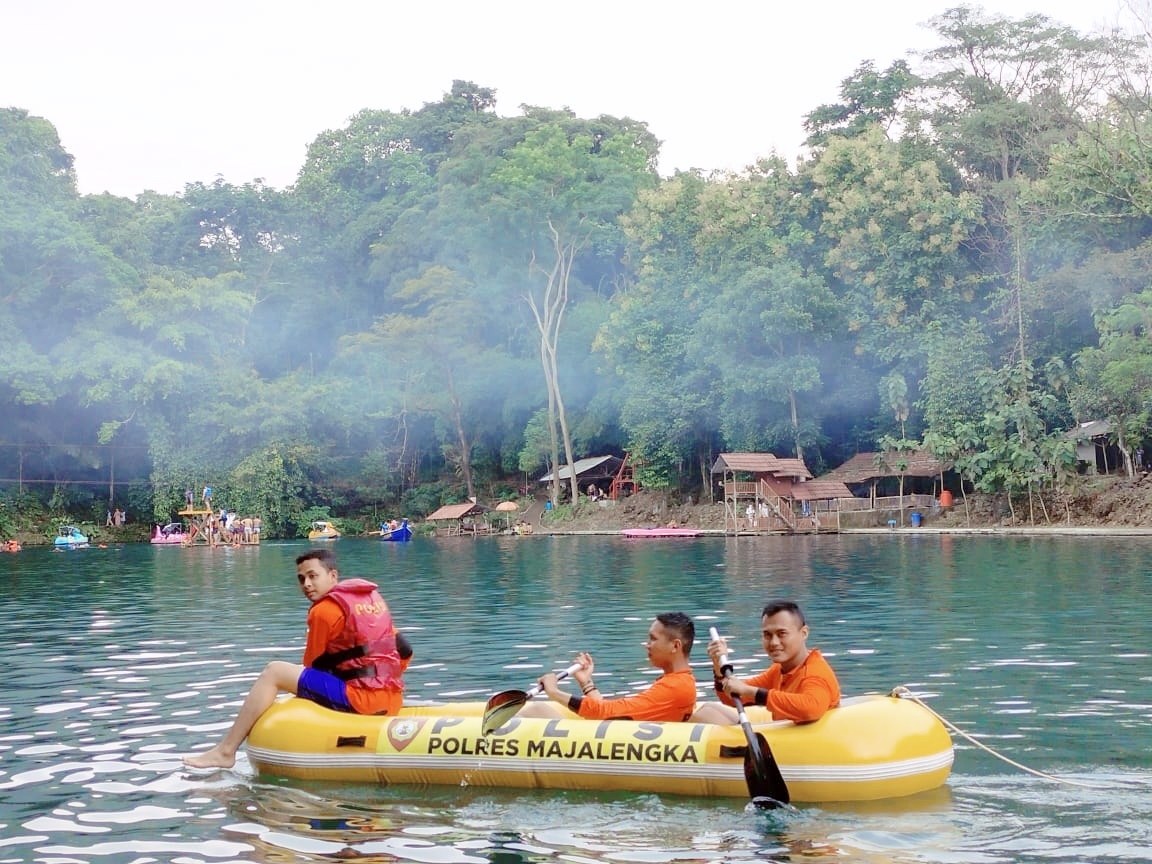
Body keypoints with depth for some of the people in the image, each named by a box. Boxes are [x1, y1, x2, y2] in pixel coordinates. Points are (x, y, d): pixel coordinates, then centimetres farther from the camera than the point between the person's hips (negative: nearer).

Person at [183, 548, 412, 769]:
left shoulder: (324, 610, -5)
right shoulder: (372, 596, 16)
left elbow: (311, 667, 2)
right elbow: (404, 651, 16)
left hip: (358, 698, -8)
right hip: (393, 700, 8)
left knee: (274, 672, -1)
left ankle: (225, 752, 1)